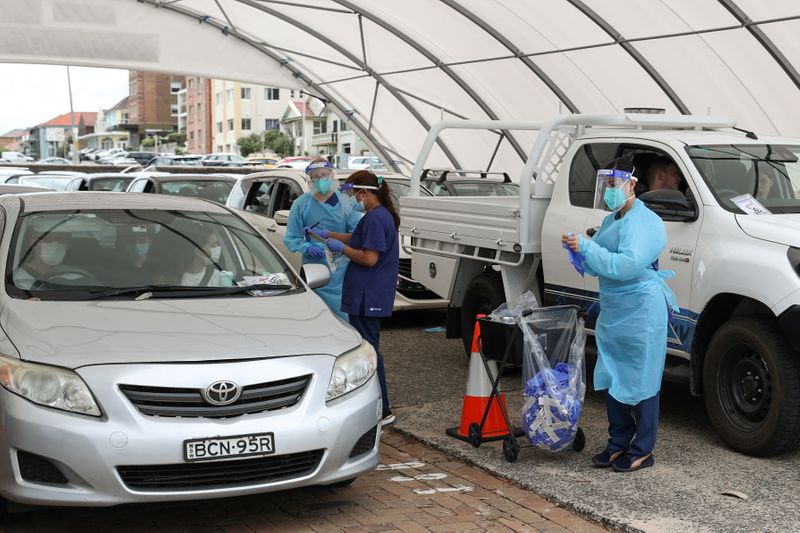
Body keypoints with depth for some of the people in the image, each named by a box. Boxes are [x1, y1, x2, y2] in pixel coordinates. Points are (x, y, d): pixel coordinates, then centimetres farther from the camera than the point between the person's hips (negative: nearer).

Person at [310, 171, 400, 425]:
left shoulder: (376, 218, -19)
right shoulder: (381, 215, 13)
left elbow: (369, 258, -24)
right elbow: (358, 239, 26)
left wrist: (341, 248, -11)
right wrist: (327, 235, 27)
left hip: (368, 296, -10)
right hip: (367, 295, 10)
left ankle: (383, 411, -2)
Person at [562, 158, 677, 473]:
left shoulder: (645, 222, -15)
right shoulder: (611, 221, 14)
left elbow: (627, 265, -27)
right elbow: (597, 267, 18)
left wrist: (587, 248, -24)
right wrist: (582, 250, -2)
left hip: (642, 313, -9)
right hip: (612, 312, 9)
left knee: (641, 384, -1)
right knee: (612, 381, 14)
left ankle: (642, 451, 9)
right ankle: (619, 443, 26)